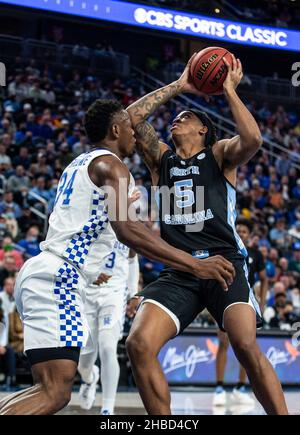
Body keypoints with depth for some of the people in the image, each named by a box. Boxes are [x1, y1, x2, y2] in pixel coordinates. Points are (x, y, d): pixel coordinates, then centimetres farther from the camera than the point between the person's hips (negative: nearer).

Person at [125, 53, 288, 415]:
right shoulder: (161, 159, 21)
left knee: (246, 347, -25)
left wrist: (229, 89, -3)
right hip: (178, 271, 3)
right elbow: (132, 116, 11)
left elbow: (252, 139, -12)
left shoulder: (219, 154, 11)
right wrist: (179, 86, 13)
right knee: (139, 345, -17)